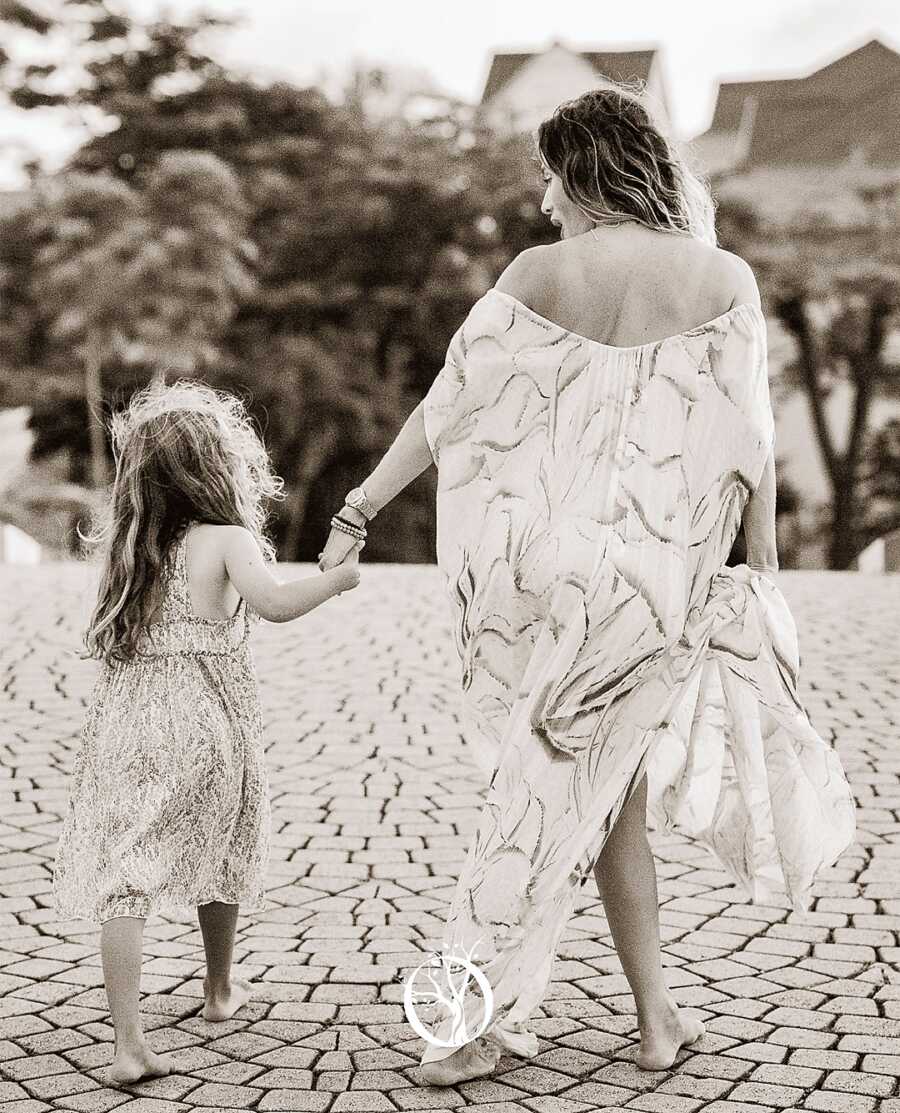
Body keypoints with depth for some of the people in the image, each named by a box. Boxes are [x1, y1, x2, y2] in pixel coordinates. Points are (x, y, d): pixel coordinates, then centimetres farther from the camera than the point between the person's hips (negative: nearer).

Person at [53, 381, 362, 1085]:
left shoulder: (124, 542, 8)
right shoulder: (228, 540, -8)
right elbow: (273, 604, -26)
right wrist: (340, 577, -11)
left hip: (125, 728, 3)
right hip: (204, 728, -2)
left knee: (120, 880, -1)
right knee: (218, 857, 22)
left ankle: (129, 1043, -11)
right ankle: (220, 990, 42)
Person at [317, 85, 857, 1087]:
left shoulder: (537, 274, -4)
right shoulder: (724, 280, -4)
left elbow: (447, 405, -3)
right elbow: (750, 440, -4)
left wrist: (360, 508, 4)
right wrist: (764, 569, 4)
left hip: (553, 564, 0)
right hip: (665, 571, 0)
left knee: (605, 788, 12)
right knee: (588, 784, 8)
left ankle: (658, 1019, 18)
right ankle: (478, 1020, 14)